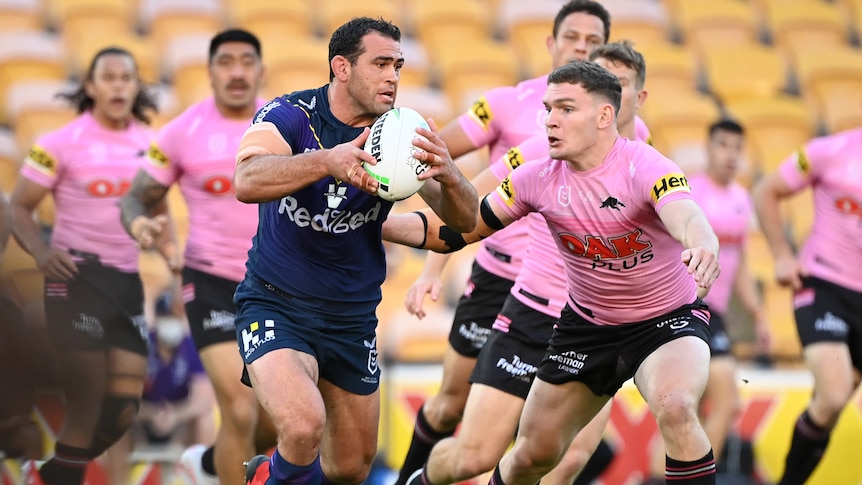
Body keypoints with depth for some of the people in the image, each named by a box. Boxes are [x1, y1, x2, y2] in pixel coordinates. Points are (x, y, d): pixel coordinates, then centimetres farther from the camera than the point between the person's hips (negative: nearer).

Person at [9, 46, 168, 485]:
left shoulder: (150, 143, 9)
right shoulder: (62, 143, -6)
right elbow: (19, 206, -5)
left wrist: (170, 249, 1)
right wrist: (40, 251, -23)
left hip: (127, 283, 5)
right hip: (78, 277, -5)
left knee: (124, 407, 4)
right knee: (87, 403, -6)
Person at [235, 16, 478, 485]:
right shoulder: (291, 115, -16)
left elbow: (464, 220, -14)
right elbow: (247, 182, -35)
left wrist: (448, 175, -37)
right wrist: (327, 161, -52)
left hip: (352, 318, 5)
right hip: (275, 305, -5)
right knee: (305, 425, -31)